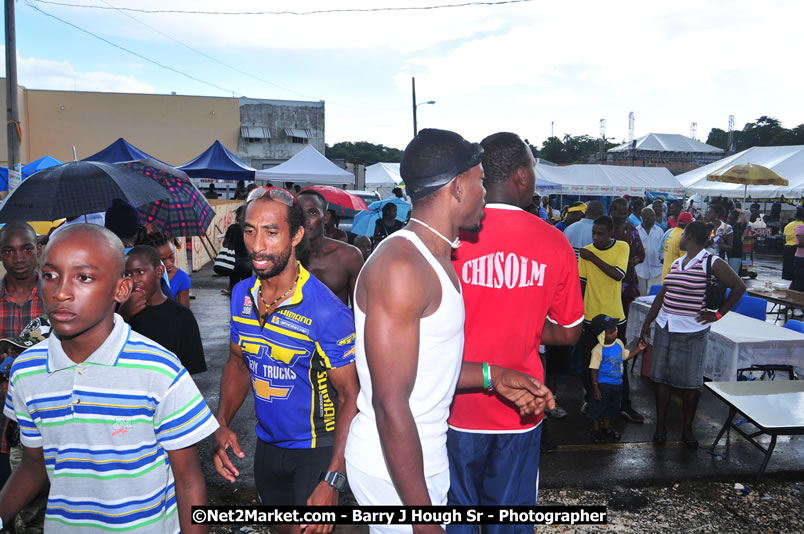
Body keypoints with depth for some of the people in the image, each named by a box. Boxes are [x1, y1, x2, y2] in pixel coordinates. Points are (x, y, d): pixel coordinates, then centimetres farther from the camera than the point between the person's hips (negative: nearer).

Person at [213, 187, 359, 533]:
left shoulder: (327, 313, -26)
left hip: (316, 451, -6)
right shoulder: (241, 295, -6)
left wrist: (333, 481, -27)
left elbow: (351, 397, -21)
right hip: (267, 445, 7)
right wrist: (222, 426, -6)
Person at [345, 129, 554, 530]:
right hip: (395, 470, -9)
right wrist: (422, 520, -21)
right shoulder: (400, 266, -24)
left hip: (427, 456, 9)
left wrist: (491, 376, 4)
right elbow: (391, 404, -25)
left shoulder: (436, 259, 8)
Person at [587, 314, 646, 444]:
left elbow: (626, 356, 17)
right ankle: (596, 430, 22)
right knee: (598, 406, 5)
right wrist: (595, 387, -19)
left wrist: (638, 349, 4)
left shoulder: (619, 343, -2)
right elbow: (594, 370, -18)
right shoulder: (598, 350, -21)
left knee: (612, 406, 19)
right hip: (603, 384, -6)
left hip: (617, 383, 7)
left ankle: (606, 427, 39)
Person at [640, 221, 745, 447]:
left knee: (689, 382, 3)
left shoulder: (711, 263, -8)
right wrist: (647, 322, 14)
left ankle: (687, 429, 18)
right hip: (665, 327, 6)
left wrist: (718, 314, -8)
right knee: (661, 377, 7)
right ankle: (660, 426, 18)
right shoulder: (677, 263, 11)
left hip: (693, 332, -6)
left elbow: (739, 287, -7)